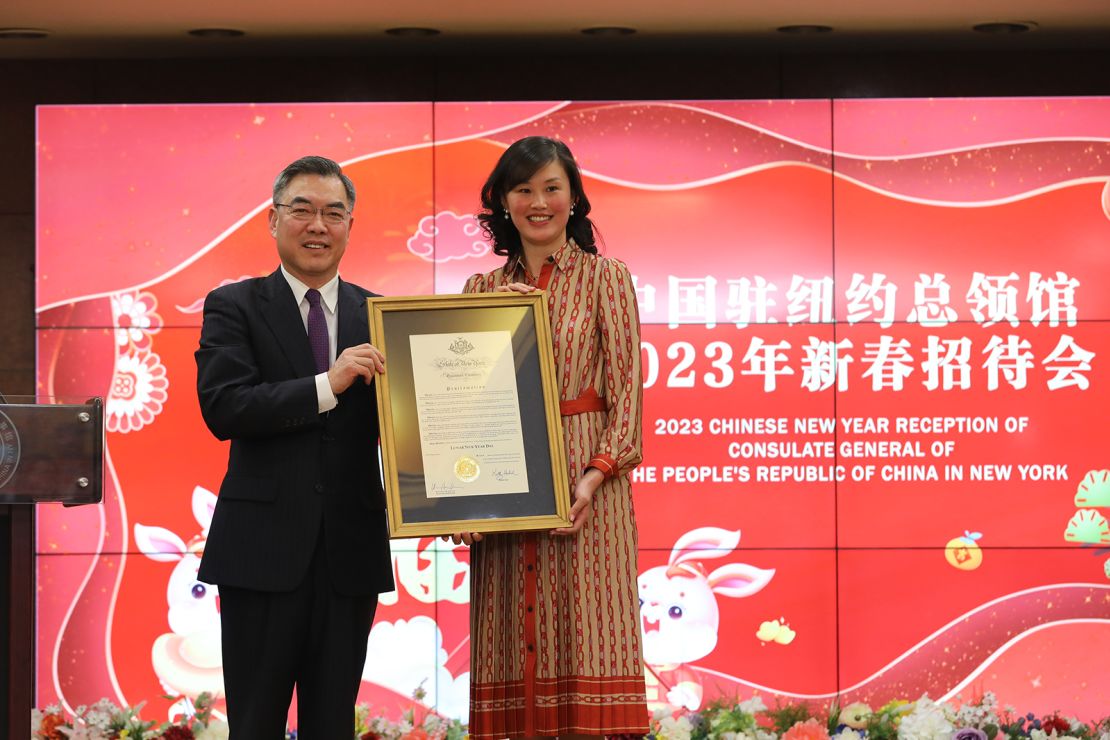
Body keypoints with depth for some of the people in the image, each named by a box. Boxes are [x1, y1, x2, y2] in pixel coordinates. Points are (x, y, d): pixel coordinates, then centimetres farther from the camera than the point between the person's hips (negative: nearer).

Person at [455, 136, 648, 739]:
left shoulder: (605, 278, 4)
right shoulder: (482, 289, 14)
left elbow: (627, 390, -2)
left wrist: (594, 475, -15)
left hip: (584, 476, -3)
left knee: (586, 643, -9)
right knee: (516, 644, 1)